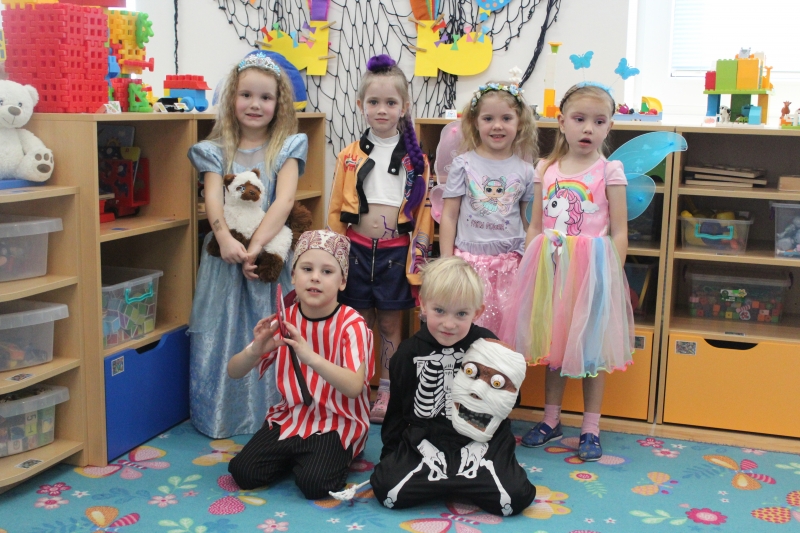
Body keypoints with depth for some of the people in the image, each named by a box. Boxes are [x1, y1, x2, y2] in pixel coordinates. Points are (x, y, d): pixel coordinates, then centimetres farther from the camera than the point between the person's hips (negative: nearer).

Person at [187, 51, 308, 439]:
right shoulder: (217, 150, 6)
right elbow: (212, 198, -8)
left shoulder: (287, 148, 1)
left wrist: (255, 246, -22)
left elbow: (284, 200, -11)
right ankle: (221, 416, 18)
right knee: (222, 332, 5)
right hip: (226, 256, 2)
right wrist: (225, 238, -27)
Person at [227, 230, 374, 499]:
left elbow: (354, 386, -28)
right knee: (243, 472, -12)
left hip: (337, 423, -4)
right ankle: (296, 454, 14)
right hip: (289, 416, 4)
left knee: (313, 483, -26)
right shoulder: (283, 321, -2)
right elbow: (234, 372, 0)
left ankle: (335, 455, 7)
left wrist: (311, 357, -42)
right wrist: (255, 350, -24)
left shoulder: (352, 324, -15)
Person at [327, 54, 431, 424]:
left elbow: (423, 214, 1)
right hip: (357, 251, 1)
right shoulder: (349, 157, 3)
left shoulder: (414, 159, 0)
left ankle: (387, 394, 21)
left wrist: (419, 260, -3)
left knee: (390, 325, 9)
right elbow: (335, 210, 7)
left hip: (396, 252, -1)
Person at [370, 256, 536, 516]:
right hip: (425, 442, 1)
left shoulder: (488, 346, -4)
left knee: (516, 496, -21)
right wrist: (390, 452, 12)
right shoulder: (410, 352, 0)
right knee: (386, 488, -21)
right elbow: (397, 407, 11)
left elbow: (507, 397, 10)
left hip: (479, 441, -1)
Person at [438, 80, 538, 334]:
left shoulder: (525, 170, 5)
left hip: (510, 261, 1)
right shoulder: (463, 165, 1)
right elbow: (449, 215, 2)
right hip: (469, 259, -1)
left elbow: (526, 219, 11)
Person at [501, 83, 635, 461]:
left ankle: (591, 428, 16)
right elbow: (535, 227, 10)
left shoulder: (609, 171, -4)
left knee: (590, 347, 4)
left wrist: (611, 278, -11)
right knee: (552, 343, 13)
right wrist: (528, 270, 3)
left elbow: (619, 234, -5)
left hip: (591, 269, -3)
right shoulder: (546, 170, 7)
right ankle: (551, 419, 27)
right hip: (550, 267, 4)